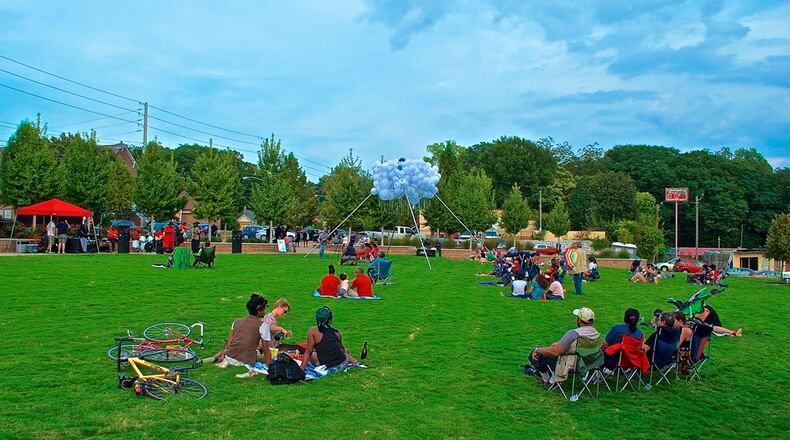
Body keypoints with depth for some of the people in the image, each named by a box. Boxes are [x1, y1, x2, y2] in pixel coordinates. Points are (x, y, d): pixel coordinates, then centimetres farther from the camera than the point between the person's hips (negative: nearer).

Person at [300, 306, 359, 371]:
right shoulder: (336, 332, 5)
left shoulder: (312, 331, -4)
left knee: (311, 355, 26)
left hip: (326, 367, -4)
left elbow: (309, 352, -5)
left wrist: (301, 369, -1)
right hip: (342, 364, 5)